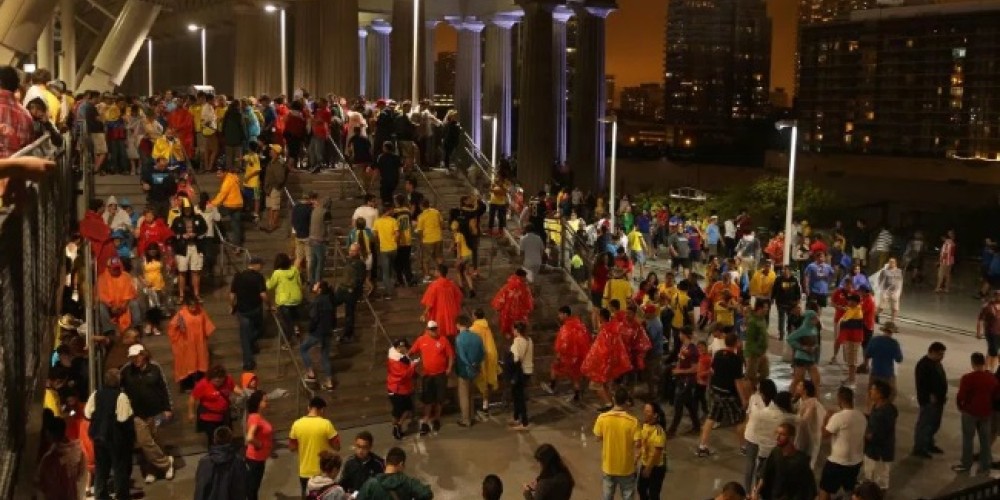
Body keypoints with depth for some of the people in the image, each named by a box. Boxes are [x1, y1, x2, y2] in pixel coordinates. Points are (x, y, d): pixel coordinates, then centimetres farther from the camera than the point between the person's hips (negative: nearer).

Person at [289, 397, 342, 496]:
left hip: (304, 473, 3)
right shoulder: (326, 424, -16)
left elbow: (292, 447, 4)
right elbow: (337, 447, -11)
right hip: (323, 473, -3)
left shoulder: (297, 424, -6)